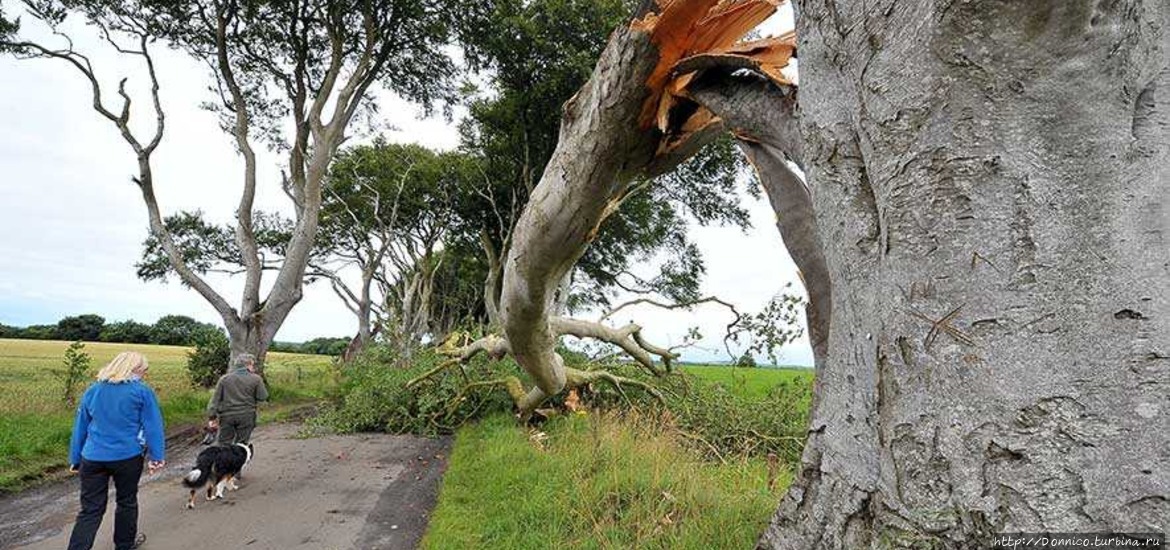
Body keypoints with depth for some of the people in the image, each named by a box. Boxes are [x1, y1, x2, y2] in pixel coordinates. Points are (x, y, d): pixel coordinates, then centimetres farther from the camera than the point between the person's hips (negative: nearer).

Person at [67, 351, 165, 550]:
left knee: (90, 510, 7)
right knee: (126, 502, 17)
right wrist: (157, 456, -1)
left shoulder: (93, 390, 8)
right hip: (127, 457, -3)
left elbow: (80, 427, 13)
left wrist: (75, 459, 21)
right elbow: (152, 426, -7)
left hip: (93, 458, 3)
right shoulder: (142, 391, -6)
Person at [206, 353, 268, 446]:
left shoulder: (224, 378, 6)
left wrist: (212, 417, 6)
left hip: (227, 415, 2)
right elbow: (262, 397, -2)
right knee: (241, 445, 8)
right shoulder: (256, 379, -3)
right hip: (246, 416, -2)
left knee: (223, 443, 11)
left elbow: (215, 399, 4)